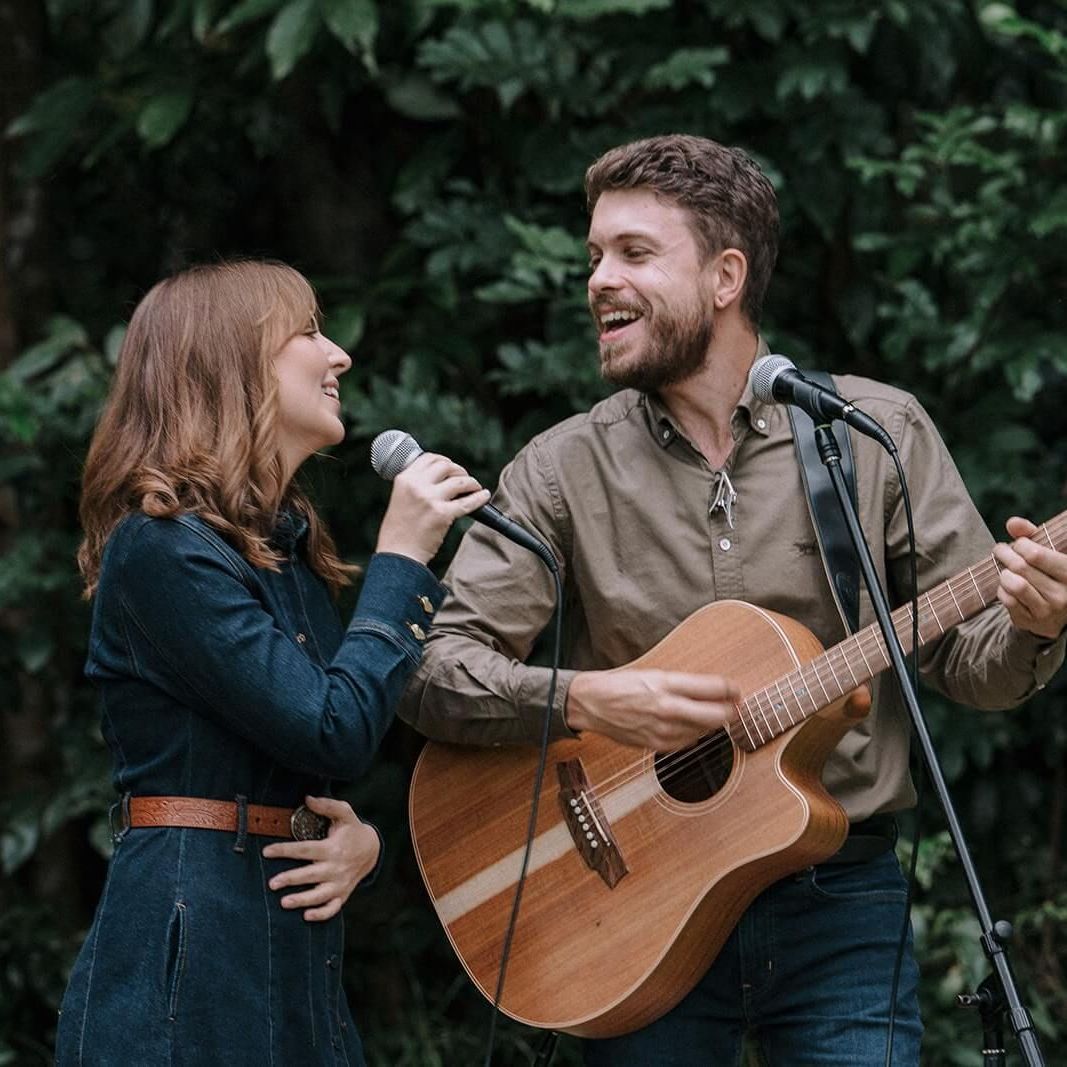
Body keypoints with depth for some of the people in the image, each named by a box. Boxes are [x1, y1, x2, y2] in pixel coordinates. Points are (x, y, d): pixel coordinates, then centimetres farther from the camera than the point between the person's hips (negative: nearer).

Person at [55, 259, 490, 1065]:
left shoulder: (290, 548, 16)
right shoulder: (163, 546, -12)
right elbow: (336, 736, -18)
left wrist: (362, 841, -2)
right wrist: (402, 555, -9)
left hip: (298, 950, 9)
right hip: (192, 954, -9)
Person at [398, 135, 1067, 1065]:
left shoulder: (881, 433, 1)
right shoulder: (562, 471, 1)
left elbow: (966, 660, 2)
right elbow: (431, 665, -5)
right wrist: (583, 700, -21)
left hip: (840, 900, 0)